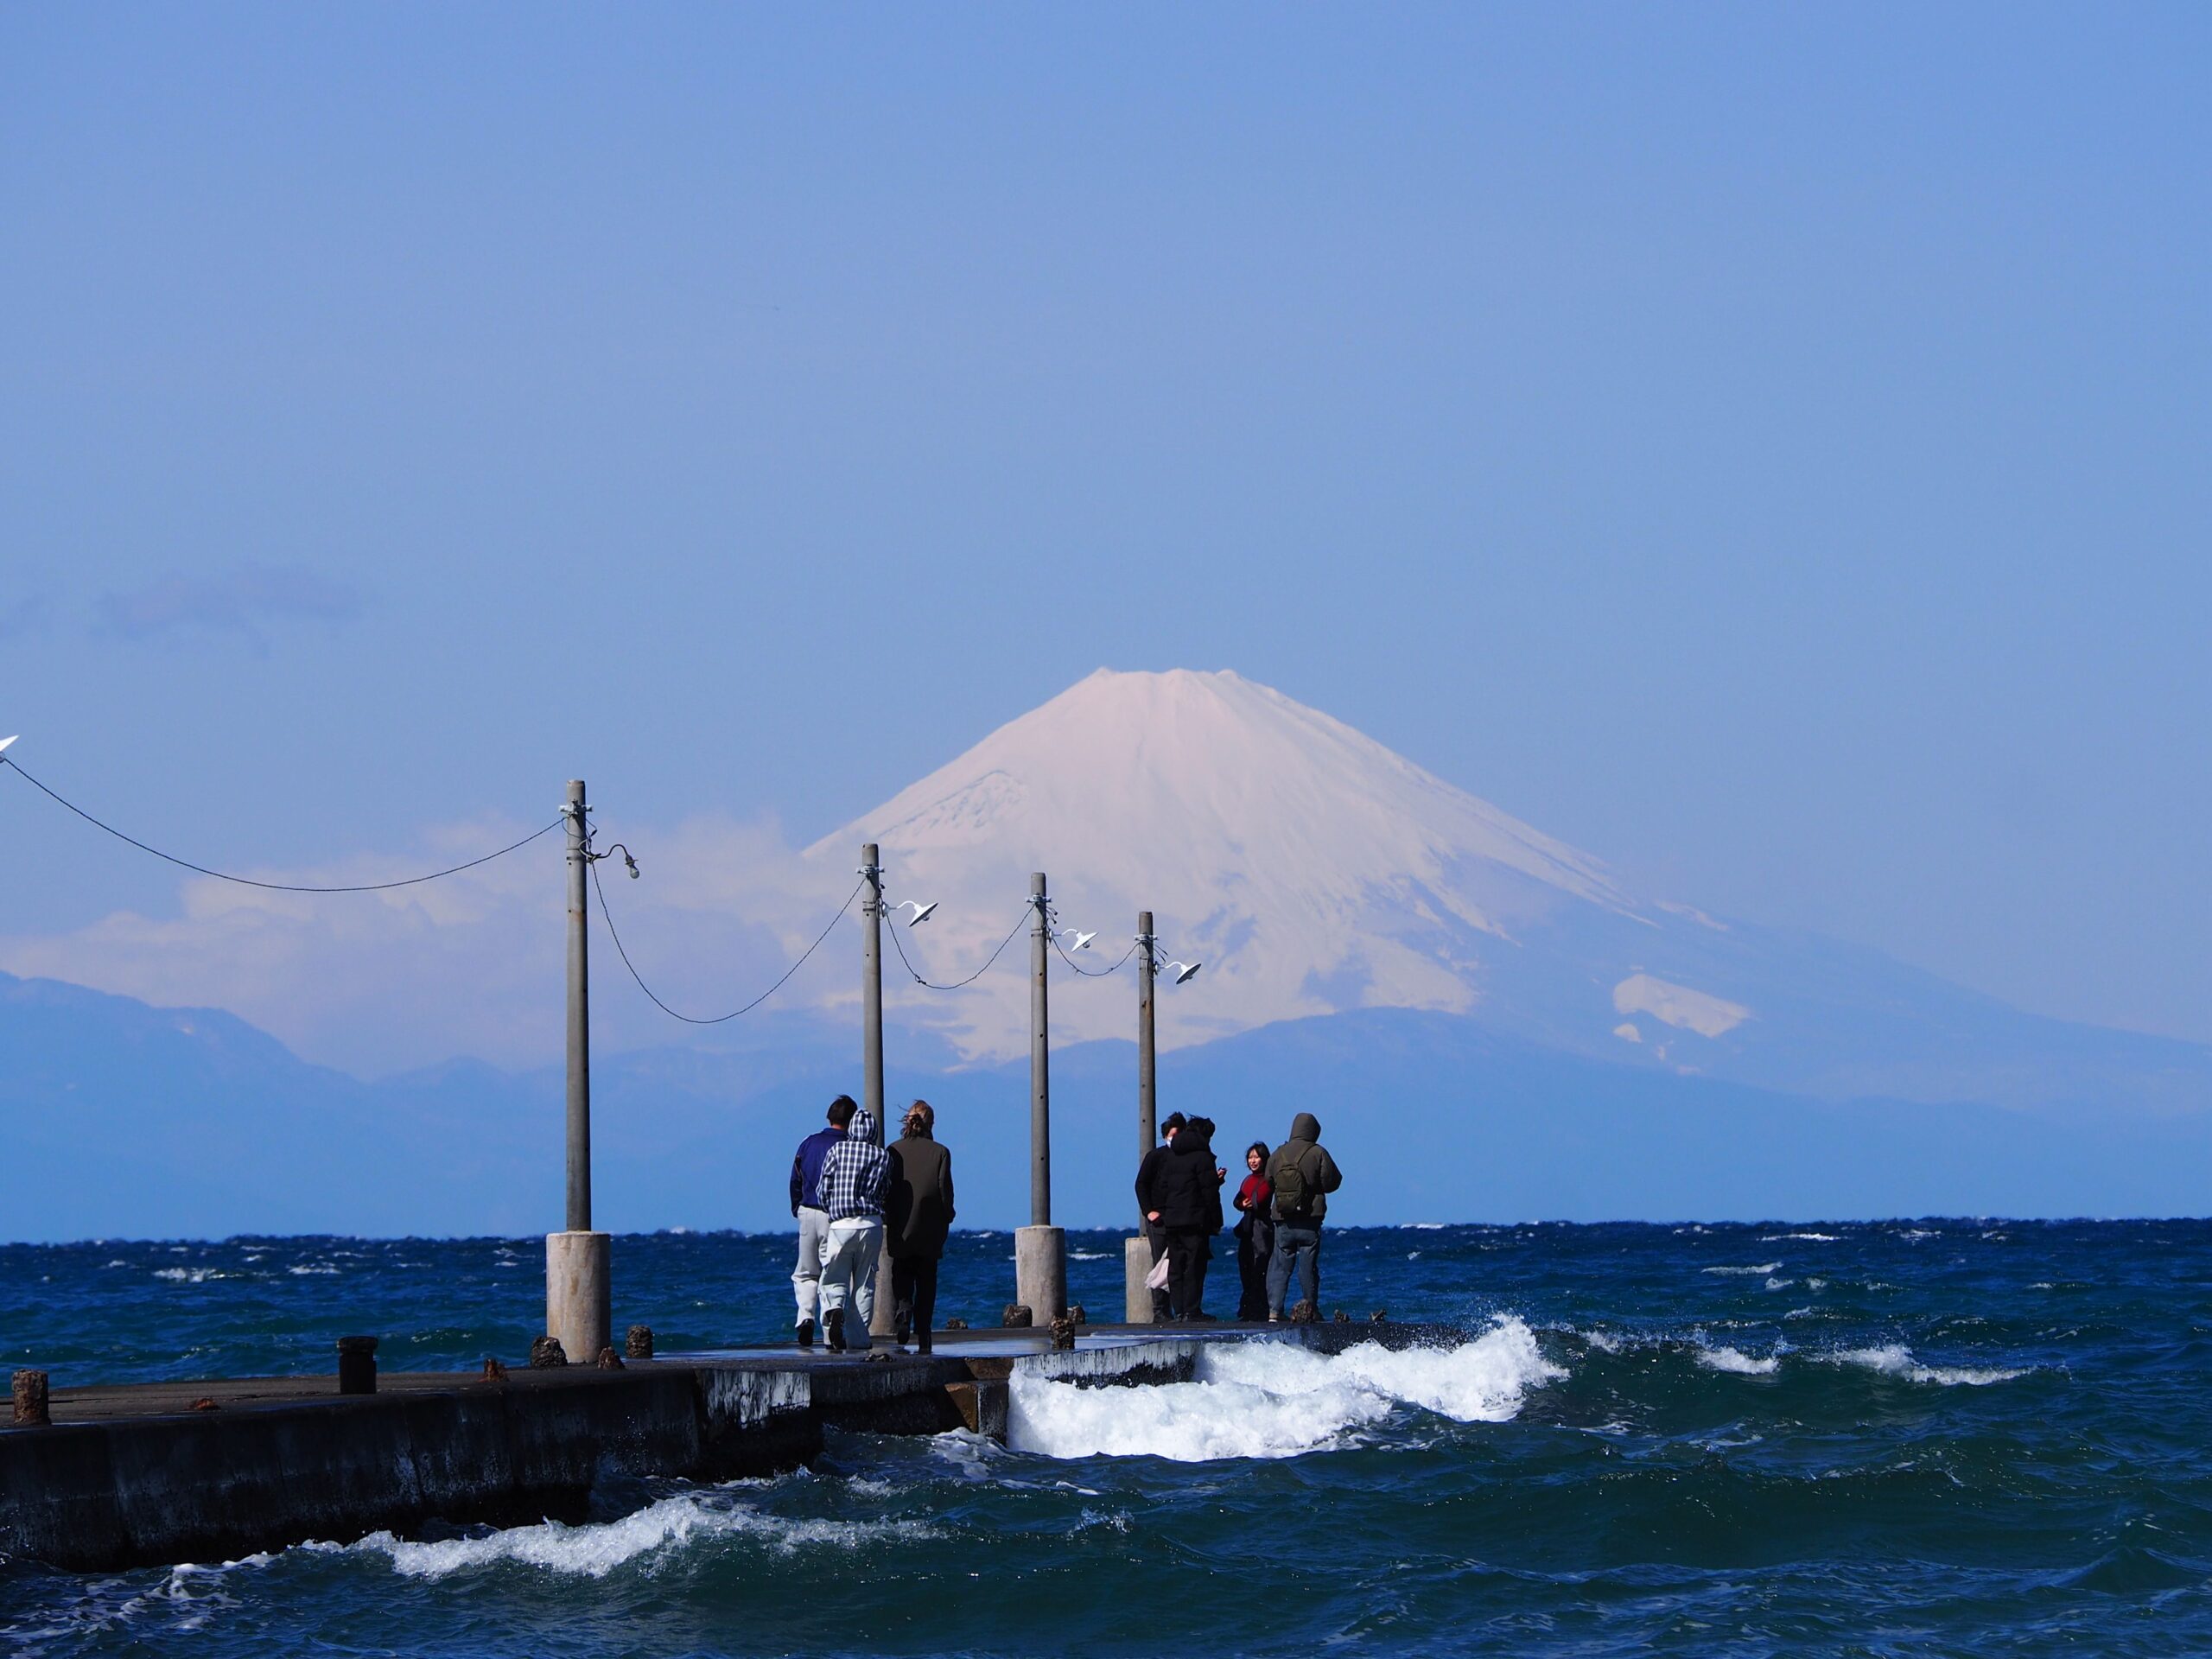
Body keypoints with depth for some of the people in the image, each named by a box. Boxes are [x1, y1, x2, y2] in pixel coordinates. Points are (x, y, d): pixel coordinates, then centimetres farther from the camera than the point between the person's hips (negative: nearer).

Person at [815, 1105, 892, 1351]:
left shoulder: (836, 1151, 0)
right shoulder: (883, 1156, 2)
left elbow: (824, 1189, 1)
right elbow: (887, 1191, 5)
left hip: (840, 1223, -1)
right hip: (871, 1225, 1)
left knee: (835, 1279, 3)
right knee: (865, 1283, 8)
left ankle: (835, 1311, -28)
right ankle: (860, 1338, 7)